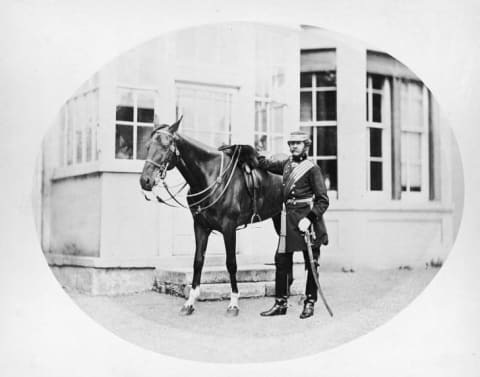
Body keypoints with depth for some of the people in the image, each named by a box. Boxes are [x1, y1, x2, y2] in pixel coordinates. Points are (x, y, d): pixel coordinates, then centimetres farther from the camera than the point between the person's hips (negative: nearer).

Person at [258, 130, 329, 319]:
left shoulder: (312, 168, -6)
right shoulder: (287, 164, 12)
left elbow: (323, 200, -9)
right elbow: (268, 164, 31)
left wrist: (309, 219, -21)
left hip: (307, 217, -6)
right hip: (289, 218, 6)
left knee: (311, 263, 3)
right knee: (281, 260, 5)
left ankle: (310, 303, 16)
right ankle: (280, 303, 14)